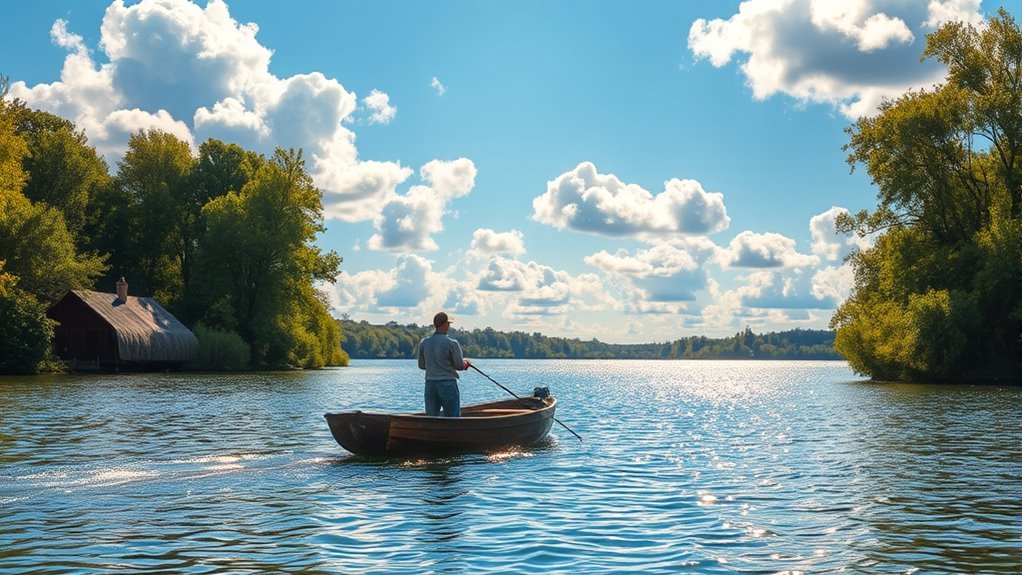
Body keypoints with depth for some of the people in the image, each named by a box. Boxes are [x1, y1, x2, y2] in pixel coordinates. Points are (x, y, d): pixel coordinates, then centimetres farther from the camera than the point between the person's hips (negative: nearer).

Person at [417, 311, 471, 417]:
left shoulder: (424, 343, 3)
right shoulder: (451, 343, -12)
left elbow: (421, 365, 11)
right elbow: (460, 366, -10)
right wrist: (466, 363, 11)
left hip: (430, 385, 4)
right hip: (448, 384, -4)